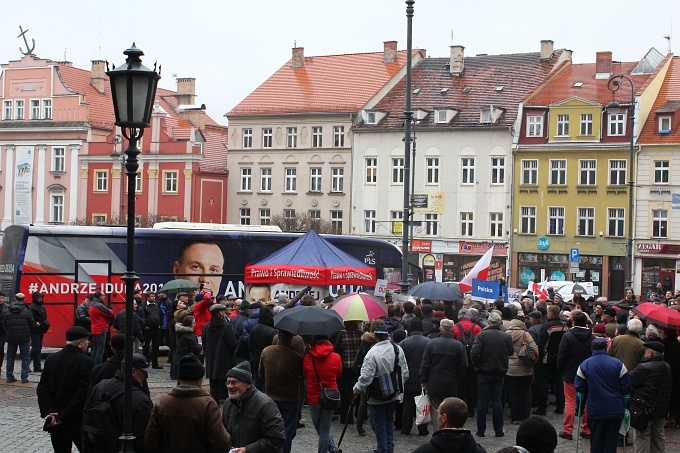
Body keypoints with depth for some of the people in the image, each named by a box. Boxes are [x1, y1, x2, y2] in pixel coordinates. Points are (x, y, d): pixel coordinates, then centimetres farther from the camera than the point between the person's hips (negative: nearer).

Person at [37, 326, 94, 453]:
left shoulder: (51, 359, 3)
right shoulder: (86, 362, -14)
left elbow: (42, 389, -1)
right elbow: (83, 393, -19)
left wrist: (48, 412, -7)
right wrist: (64, 415, -15)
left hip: (55, 422, 5)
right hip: (78, 422, -5)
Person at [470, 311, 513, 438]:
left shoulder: (481, 335, -13)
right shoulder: (505, 337, -4)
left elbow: (474, 353, -18)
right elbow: (511, 352, 8)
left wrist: (477, 365, -2)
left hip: (484, 373, -2)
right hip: (499, 373, 2)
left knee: (482, 401, 5)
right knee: (497, 401, 8)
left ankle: (481, 430, 9)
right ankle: (499, 430, 10)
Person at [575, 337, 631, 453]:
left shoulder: (584, 365, -4)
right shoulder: (618, 364, -5)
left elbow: (579, 388, -3)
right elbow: (626, 389, -4)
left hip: (594, 410, 0)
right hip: (615, 411, 0)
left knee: (595, 442, 12)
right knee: (611, 443, 7)